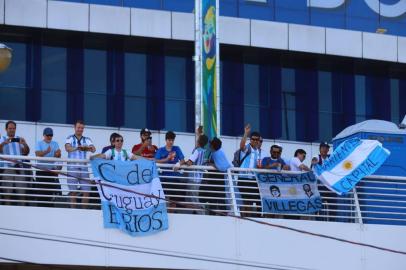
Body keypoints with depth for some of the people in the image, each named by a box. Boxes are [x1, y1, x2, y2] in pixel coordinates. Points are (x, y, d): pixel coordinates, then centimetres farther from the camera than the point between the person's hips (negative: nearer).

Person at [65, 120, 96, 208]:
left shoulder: (87, 140, 12)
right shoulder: (70, 138, 5)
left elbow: (93, 149, -5)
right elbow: (67, 148, -16)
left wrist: (86, 148, -30)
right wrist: (76, 148, -38)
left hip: (83, 168, 3)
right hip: (72, 167, -3)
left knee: (86, 191, -1)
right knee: (73, 192, -3)